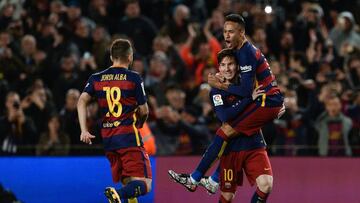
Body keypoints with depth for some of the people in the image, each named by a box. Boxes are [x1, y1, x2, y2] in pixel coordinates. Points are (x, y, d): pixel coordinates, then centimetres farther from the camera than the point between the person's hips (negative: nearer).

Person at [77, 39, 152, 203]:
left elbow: (82, 101, -2)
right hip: (129, 137, -6)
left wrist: (84, 130, -6)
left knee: (128, 184, 16)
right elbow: (144, 111, 1)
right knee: (144, 185, -10)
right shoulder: (133, 78, -1)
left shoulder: (96, 78, 11)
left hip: (108, 138, 6)